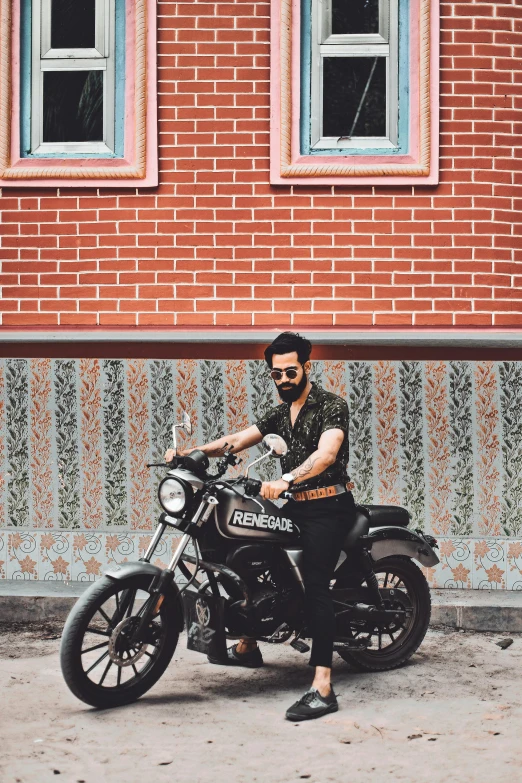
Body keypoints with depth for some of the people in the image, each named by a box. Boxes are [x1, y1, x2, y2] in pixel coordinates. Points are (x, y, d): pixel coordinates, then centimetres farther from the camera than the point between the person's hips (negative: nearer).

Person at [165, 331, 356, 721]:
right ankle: (248, 645, 29)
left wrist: (285, 480, -41)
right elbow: (237, 440, 9)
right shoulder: (280, 414, 16)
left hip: (328, 506, -8)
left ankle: (323, 688, -27)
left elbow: (325, 454, -25)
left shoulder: (332, 406, -8)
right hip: (295, 506, 9)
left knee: (315, 584, -21)